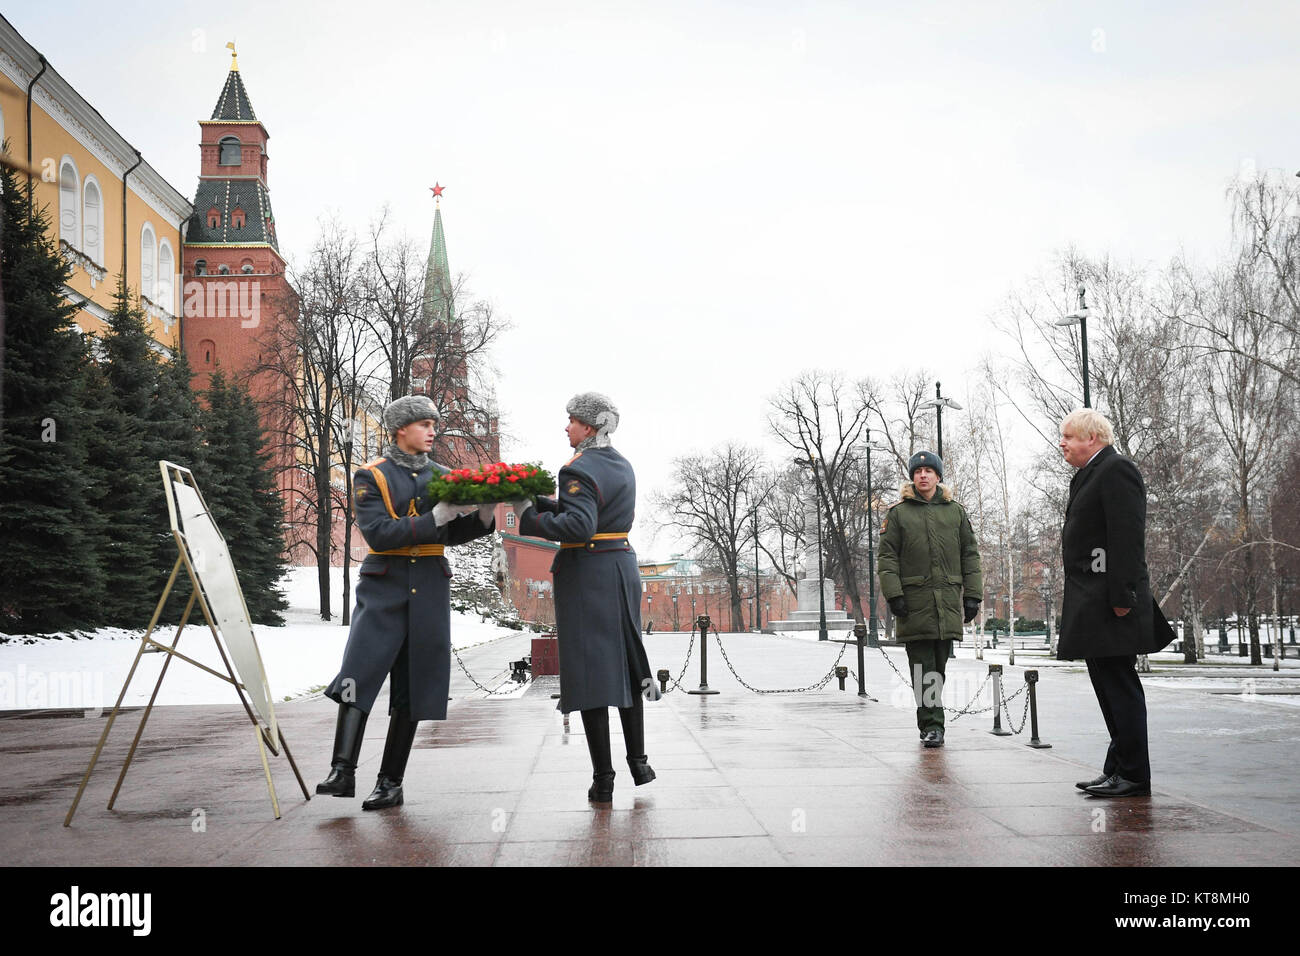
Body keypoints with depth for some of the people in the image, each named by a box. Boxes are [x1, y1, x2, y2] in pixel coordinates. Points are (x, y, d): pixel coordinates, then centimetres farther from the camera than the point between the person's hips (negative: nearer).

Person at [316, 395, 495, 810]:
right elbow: (377, 533, -13)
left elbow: (454, 534, 15)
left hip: (429, 589, 4)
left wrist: (482, 514, -4)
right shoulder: (370, 476, 0)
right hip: (384, 587, -3)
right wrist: (435, 518, -19)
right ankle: (343, 771, -17)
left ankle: (391, 782, 8)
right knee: (359, 675, -18)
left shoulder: (442, 476, 13)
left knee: (412, 688, 3)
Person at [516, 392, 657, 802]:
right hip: (622, 568, 8)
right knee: (625, 664, 18)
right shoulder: (622, 466, 13)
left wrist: (530, 518, -20)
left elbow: (579, 525, -28)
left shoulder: (578, 470, -15)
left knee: (589, 671, -3)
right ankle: (638, 761, 22)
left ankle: (603, 779, 0)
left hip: (585, 576, -8)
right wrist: (539, 502, 7)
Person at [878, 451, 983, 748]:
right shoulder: (898, 513, 6)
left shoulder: (956, 512, 14)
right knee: (923, 668, -5)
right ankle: (932, 725, -4)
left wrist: (972, 595, 6)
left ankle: (930, 722, 20)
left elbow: (970, 555, 14)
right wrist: (894, 595, -8)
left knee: (938, 666, 7)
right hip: (914, 601, -2)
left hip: (948, 601, 2)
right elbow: (888, 556, 2)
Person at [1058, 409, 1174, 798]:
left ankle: (1133, 776, -2)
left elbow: (1127, 536, -18)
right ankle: (1118, 770, 20)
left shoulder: (1116, 470, -10)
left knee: (1119, 687, -7)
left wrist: (1121, 597, -23)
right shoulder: (1090, 474, 20)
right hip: (1092, 603, 10)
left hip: (1110, 604, -10)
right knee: (1110, 687, 13)